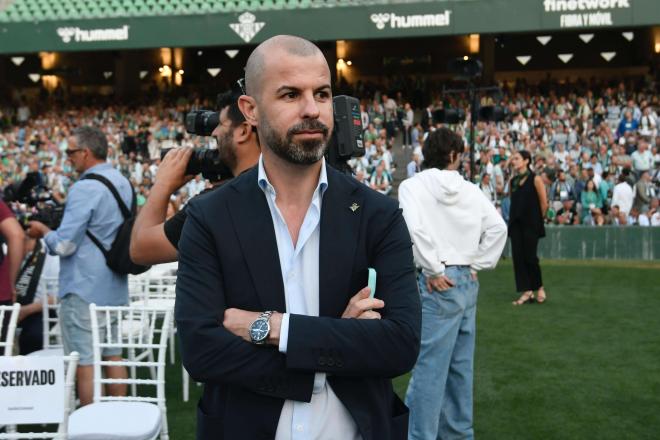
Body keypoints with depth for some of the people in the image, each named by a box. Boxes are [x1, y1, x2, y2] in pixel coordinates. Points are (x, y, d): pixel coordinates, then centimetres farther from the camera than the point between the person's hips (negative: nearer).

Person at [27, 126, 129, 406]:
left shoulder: (85, 188, -19)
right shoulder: (123, 183, 8)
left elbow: (63, 244, -19)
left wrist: (42, 232, 1)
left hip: (84, 290, -9)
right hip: (115, 288, 9)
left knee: (85, 363, -1)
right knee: (113, 356, 15)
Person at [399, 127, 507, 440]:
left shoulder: (413, 186, -6)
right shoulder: (471, 190, 7)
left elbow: (416, 227, -20)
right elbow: (498, 228, 3)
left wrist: (434, 270, -13)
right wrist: (476, 265, 7)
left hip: (439, 283, -5)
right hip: (468, 282, 5)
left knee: (429, 367, -5)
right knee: (460, 367, 15)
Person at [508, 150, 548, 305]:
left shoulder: (535, 179, -7)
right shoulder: (513, 181, 9)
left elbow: (544, 203, -5)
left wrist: (537, 219, 3)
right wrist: (514, 217, 13)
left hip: (531, 224, -5)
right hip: (516, 223, 6)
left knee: (529, 256, -5)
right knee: (518, 257, 0)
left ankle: (539, 287, 16)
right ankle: (527, 292, 7)